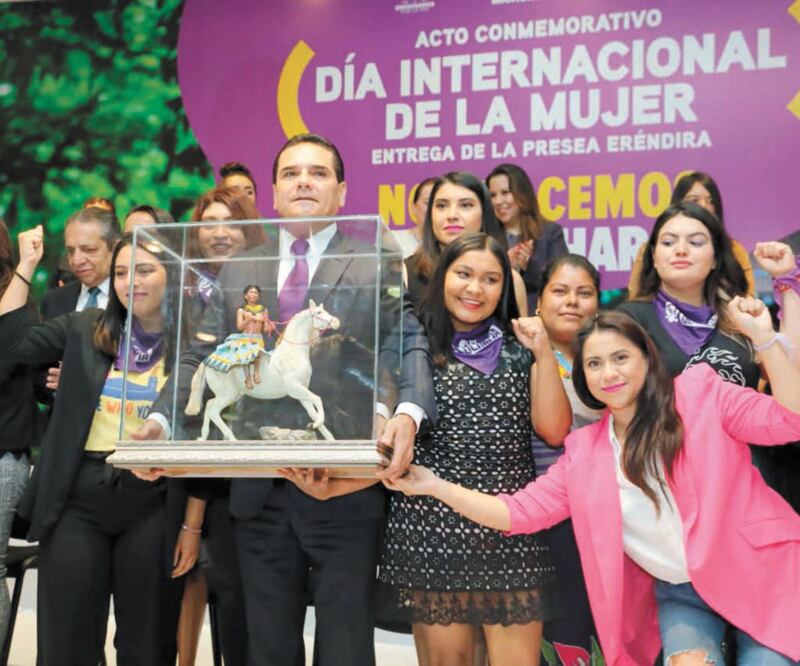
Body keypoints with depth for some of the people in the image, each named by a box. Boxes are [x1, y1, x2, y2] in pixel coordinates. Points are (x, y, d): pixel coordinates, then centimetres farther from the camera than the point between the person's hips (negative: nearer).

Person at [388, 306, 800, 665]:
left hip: (758, 576, -1)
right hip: (677, 595, 2)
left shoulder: (699, 393, -5)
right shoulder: (584, 452, 2)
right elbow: (520, 513, 2)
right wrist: (436, 487, -5)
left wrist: (763, 337, -23)